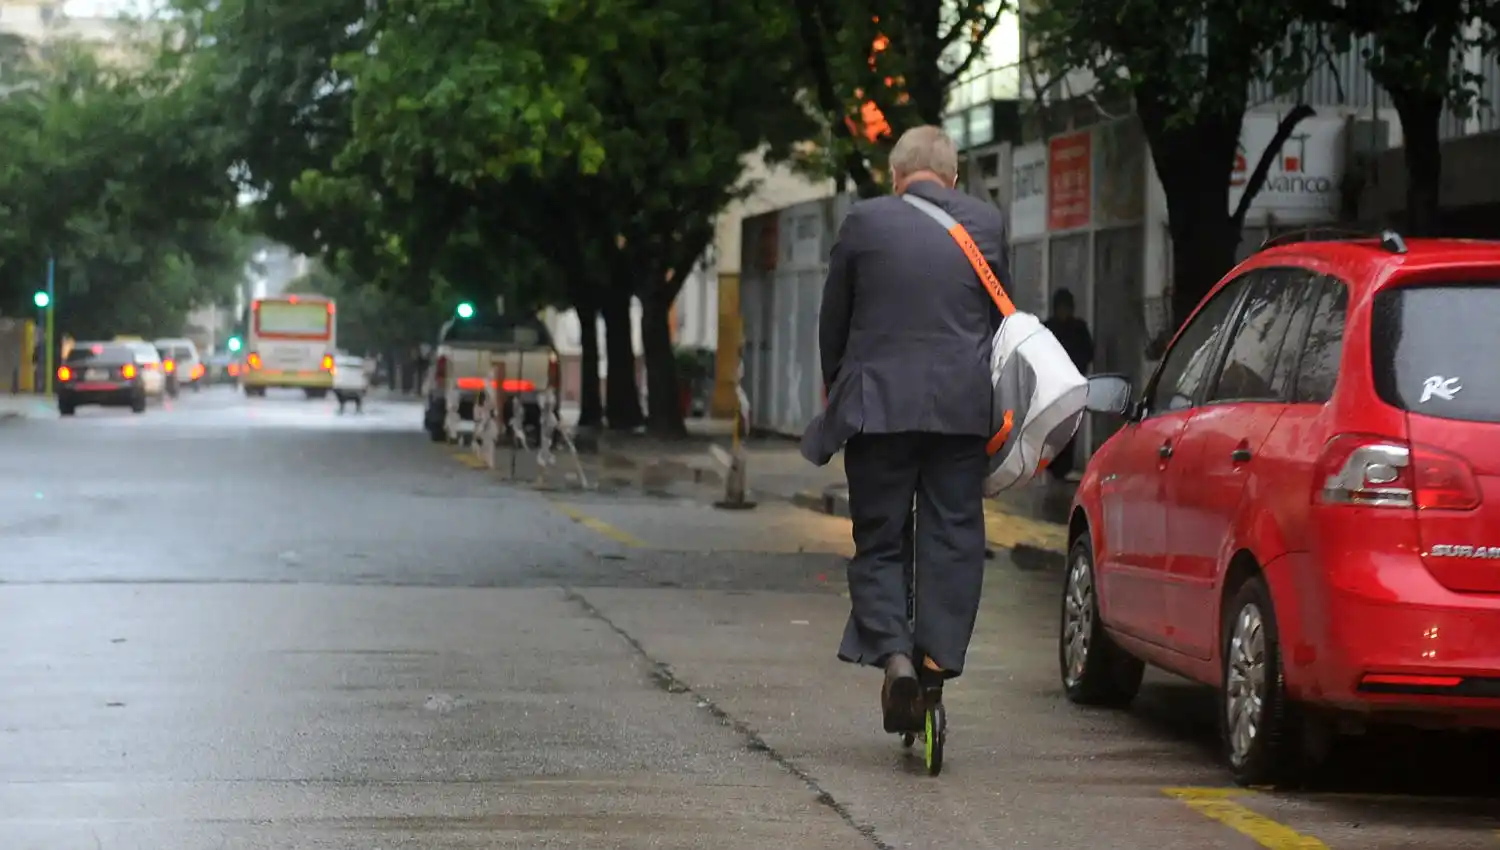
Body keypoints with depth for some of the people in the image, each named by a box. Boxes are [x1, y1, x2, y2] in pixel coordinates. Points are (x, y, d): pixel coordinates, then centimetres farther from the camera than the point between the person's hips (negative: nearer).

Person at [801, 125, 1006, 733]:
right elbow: (1001, 316, 13)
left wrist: (838, 389, 22)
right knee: (953, 535, 8)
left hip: (878, 404, -1)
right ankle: (940, 654, 1)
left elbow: (832, 322, 7)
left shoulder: (864, 222, 0)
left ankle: (893, 652, -11)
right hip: (963, 407, 1)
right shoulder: (987, 224, 4)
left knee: (879, 539, 5)